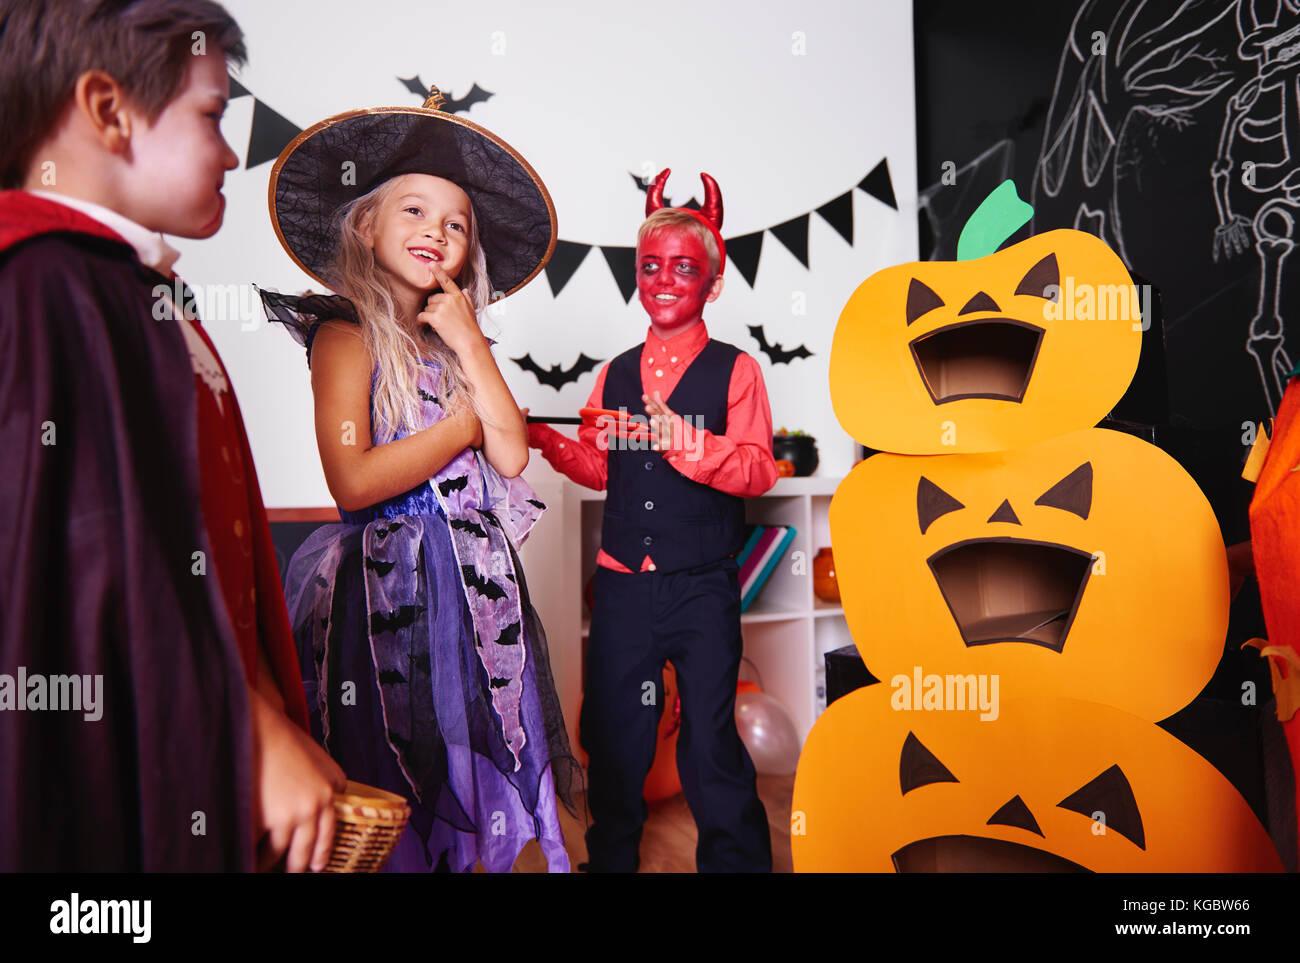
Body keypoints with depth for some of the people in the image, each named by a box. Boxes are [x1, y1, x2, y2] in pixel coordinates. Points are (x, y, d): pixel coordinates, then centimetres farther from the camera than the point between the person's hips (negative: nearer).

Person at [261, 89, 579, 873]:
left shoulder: (458, 342, 12)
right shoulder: (346, 335, -5)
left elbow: (511, 454, -1)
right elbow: (353, 483, -17)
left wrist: (469, 342, -3)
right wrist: (464, 423, -7)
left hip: (475, 581, 6)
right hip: (388, 581, -6)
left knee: (470, 762, 13)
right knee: (390, 798, 4)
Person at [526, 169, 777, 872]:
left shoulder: (734, 370, -2)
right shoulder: (615, 374, 12)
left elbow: (758, 470, -12)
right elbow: (602, 469, 14)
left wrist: (689, 444, -26)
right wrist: (545, 439, 0)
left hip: (701, 589, -4)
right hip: (622, 583, 4)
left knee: (710, 745, 4)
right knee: (611, 738, 15)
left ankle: (736, 860, 28)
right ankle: (610, 858, 38)